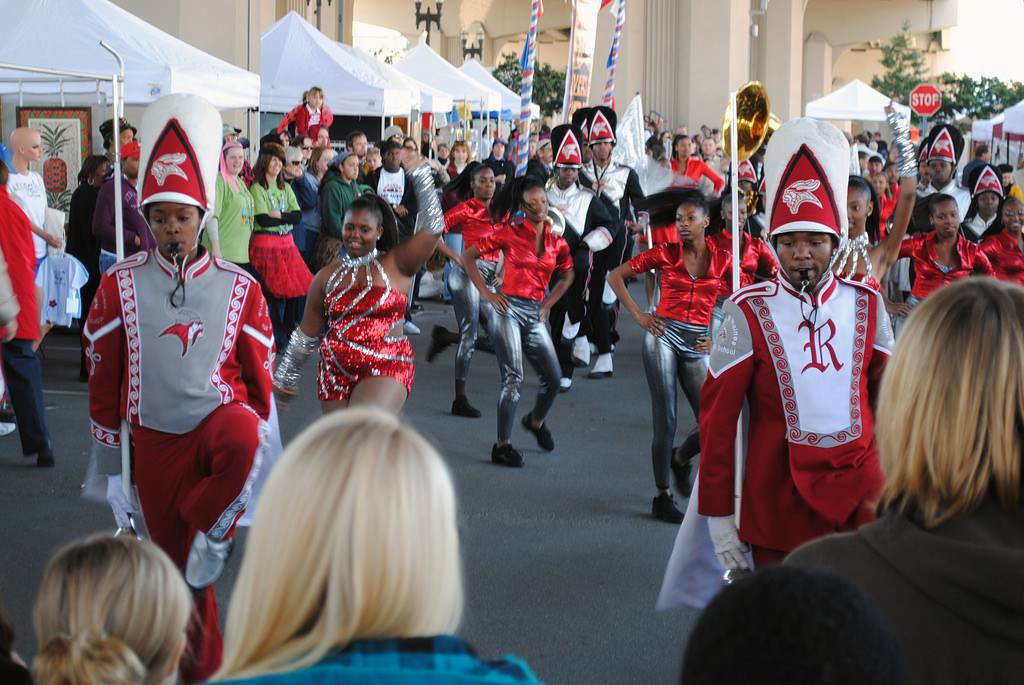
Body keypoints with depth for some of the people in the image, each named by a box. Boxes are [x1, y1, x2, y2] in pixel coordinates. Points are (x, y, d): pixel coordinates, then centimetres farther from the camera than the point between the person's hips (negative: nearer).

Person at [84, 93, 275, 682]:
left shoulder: (240, 288, -4)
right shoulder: (120, 285, -4)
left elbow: (258, 377, 4)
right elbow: (103, 382, 1)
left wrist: (262, 468, 6)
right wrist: (108, 471, 1)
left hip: (220, 420, -1)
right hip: (155, 442, 1)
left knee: (242, 438, -39)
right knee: (181, 571, 8)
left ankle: (212, 529, -14)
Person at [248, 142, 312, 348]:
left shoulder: (286, 188, 14)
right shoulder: (257, 188, -5)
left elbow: (298, 216, 3)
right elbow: (263, 220, -13)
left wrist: (279, 215, -11)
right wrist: (287, 217, -4)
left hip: (287, 244, 6)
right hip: (266, 245, -6)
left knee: (297, 290, 0)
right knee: (273, 292, -6)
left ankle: (291, 335, 13)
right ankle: (278, 339, 5)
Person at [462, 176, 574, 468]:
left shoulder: (556, 241, 9)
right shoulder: (510, 233, -3)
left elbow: (567, 276, 26)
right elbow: (468, 256, -1)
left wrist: (548, 304, 15)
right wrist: (486, 294, -5)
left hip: (535, 314, 5)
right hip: (509, 309, -5)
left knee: (553, 379, 7)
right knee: (513, 378, -10)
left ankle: (536, 421, 37)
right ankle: (503, 446, -2)